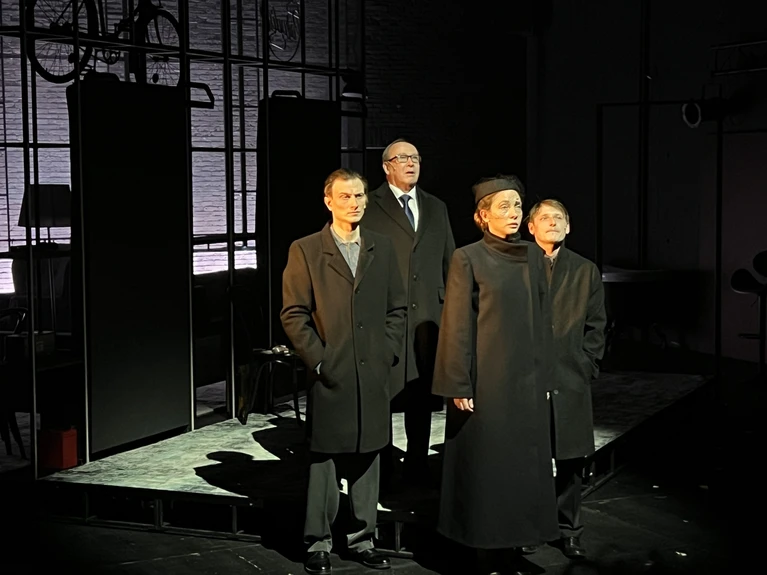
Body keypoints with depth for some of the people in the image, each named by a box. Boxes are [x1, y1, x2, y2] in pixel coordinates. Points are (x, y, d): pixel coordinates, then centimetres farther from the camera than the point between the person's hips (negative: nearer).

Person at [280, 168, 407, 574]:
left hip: (374, 374, 4)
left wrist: (387, 353, 1)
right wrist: (318, 359, -10)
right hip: (329, 376, -3)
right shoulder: (305, 251, -2)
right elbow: (293, 315, -4)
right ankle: (318, 542, 14)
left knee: (367, 458, 10)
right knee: (323, 460, 3)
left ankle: (362, 539, 21)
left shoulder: (382, 248, 10)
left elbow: (397, 309, 12)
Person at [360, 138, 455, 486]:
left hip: (427, 314, 4)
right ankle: (380, 465, 14)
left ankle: (417, 464, 18)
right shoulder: (370, 207, 2)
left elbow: (449, 262, 18)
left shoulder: (436, 208, 17)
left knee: (421, 392, 8)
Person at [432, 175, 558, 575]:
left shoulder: (533, 256, 8)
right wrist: (459, 386, -12)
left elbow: (540, 319, 13)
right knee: (486, 464, 2)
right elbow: (457, 326, -8)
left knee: (524, 463, 7)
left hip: (526, 380, 5)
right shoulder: (468, 258, -7)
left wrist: (543, 376, 11)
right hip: (487, 379, -5)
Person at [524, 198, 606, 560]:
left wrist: (585, 367, 1)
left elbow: (596, 326, 10)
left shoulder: (586, 272, 10)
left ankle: (568, 530, 17)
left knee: (570, 461, 6)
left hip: (570, 380, 2)